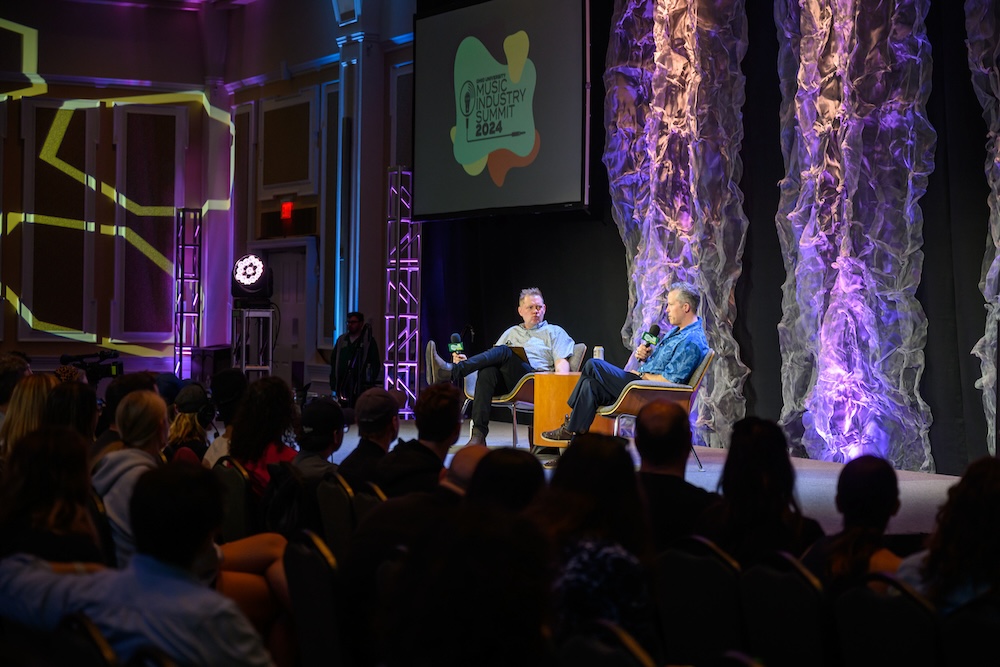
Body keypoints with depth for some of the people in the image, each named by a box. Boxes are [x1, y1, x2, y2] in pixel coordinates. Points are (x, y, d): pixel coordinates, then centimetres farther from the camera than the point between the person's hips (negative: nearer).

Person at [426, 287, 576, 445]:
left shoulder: (554, 332, 22)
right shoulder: (512, 332, 34)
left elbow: (562, 363, 7)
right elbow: (494, 359, 26)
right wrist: (466, 361, 7)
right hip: (506, 382, 4)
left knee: (504, 351, -29)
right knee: (488, 371, -33)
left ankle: (451, 372, -47)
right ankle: (478, 434, -41)